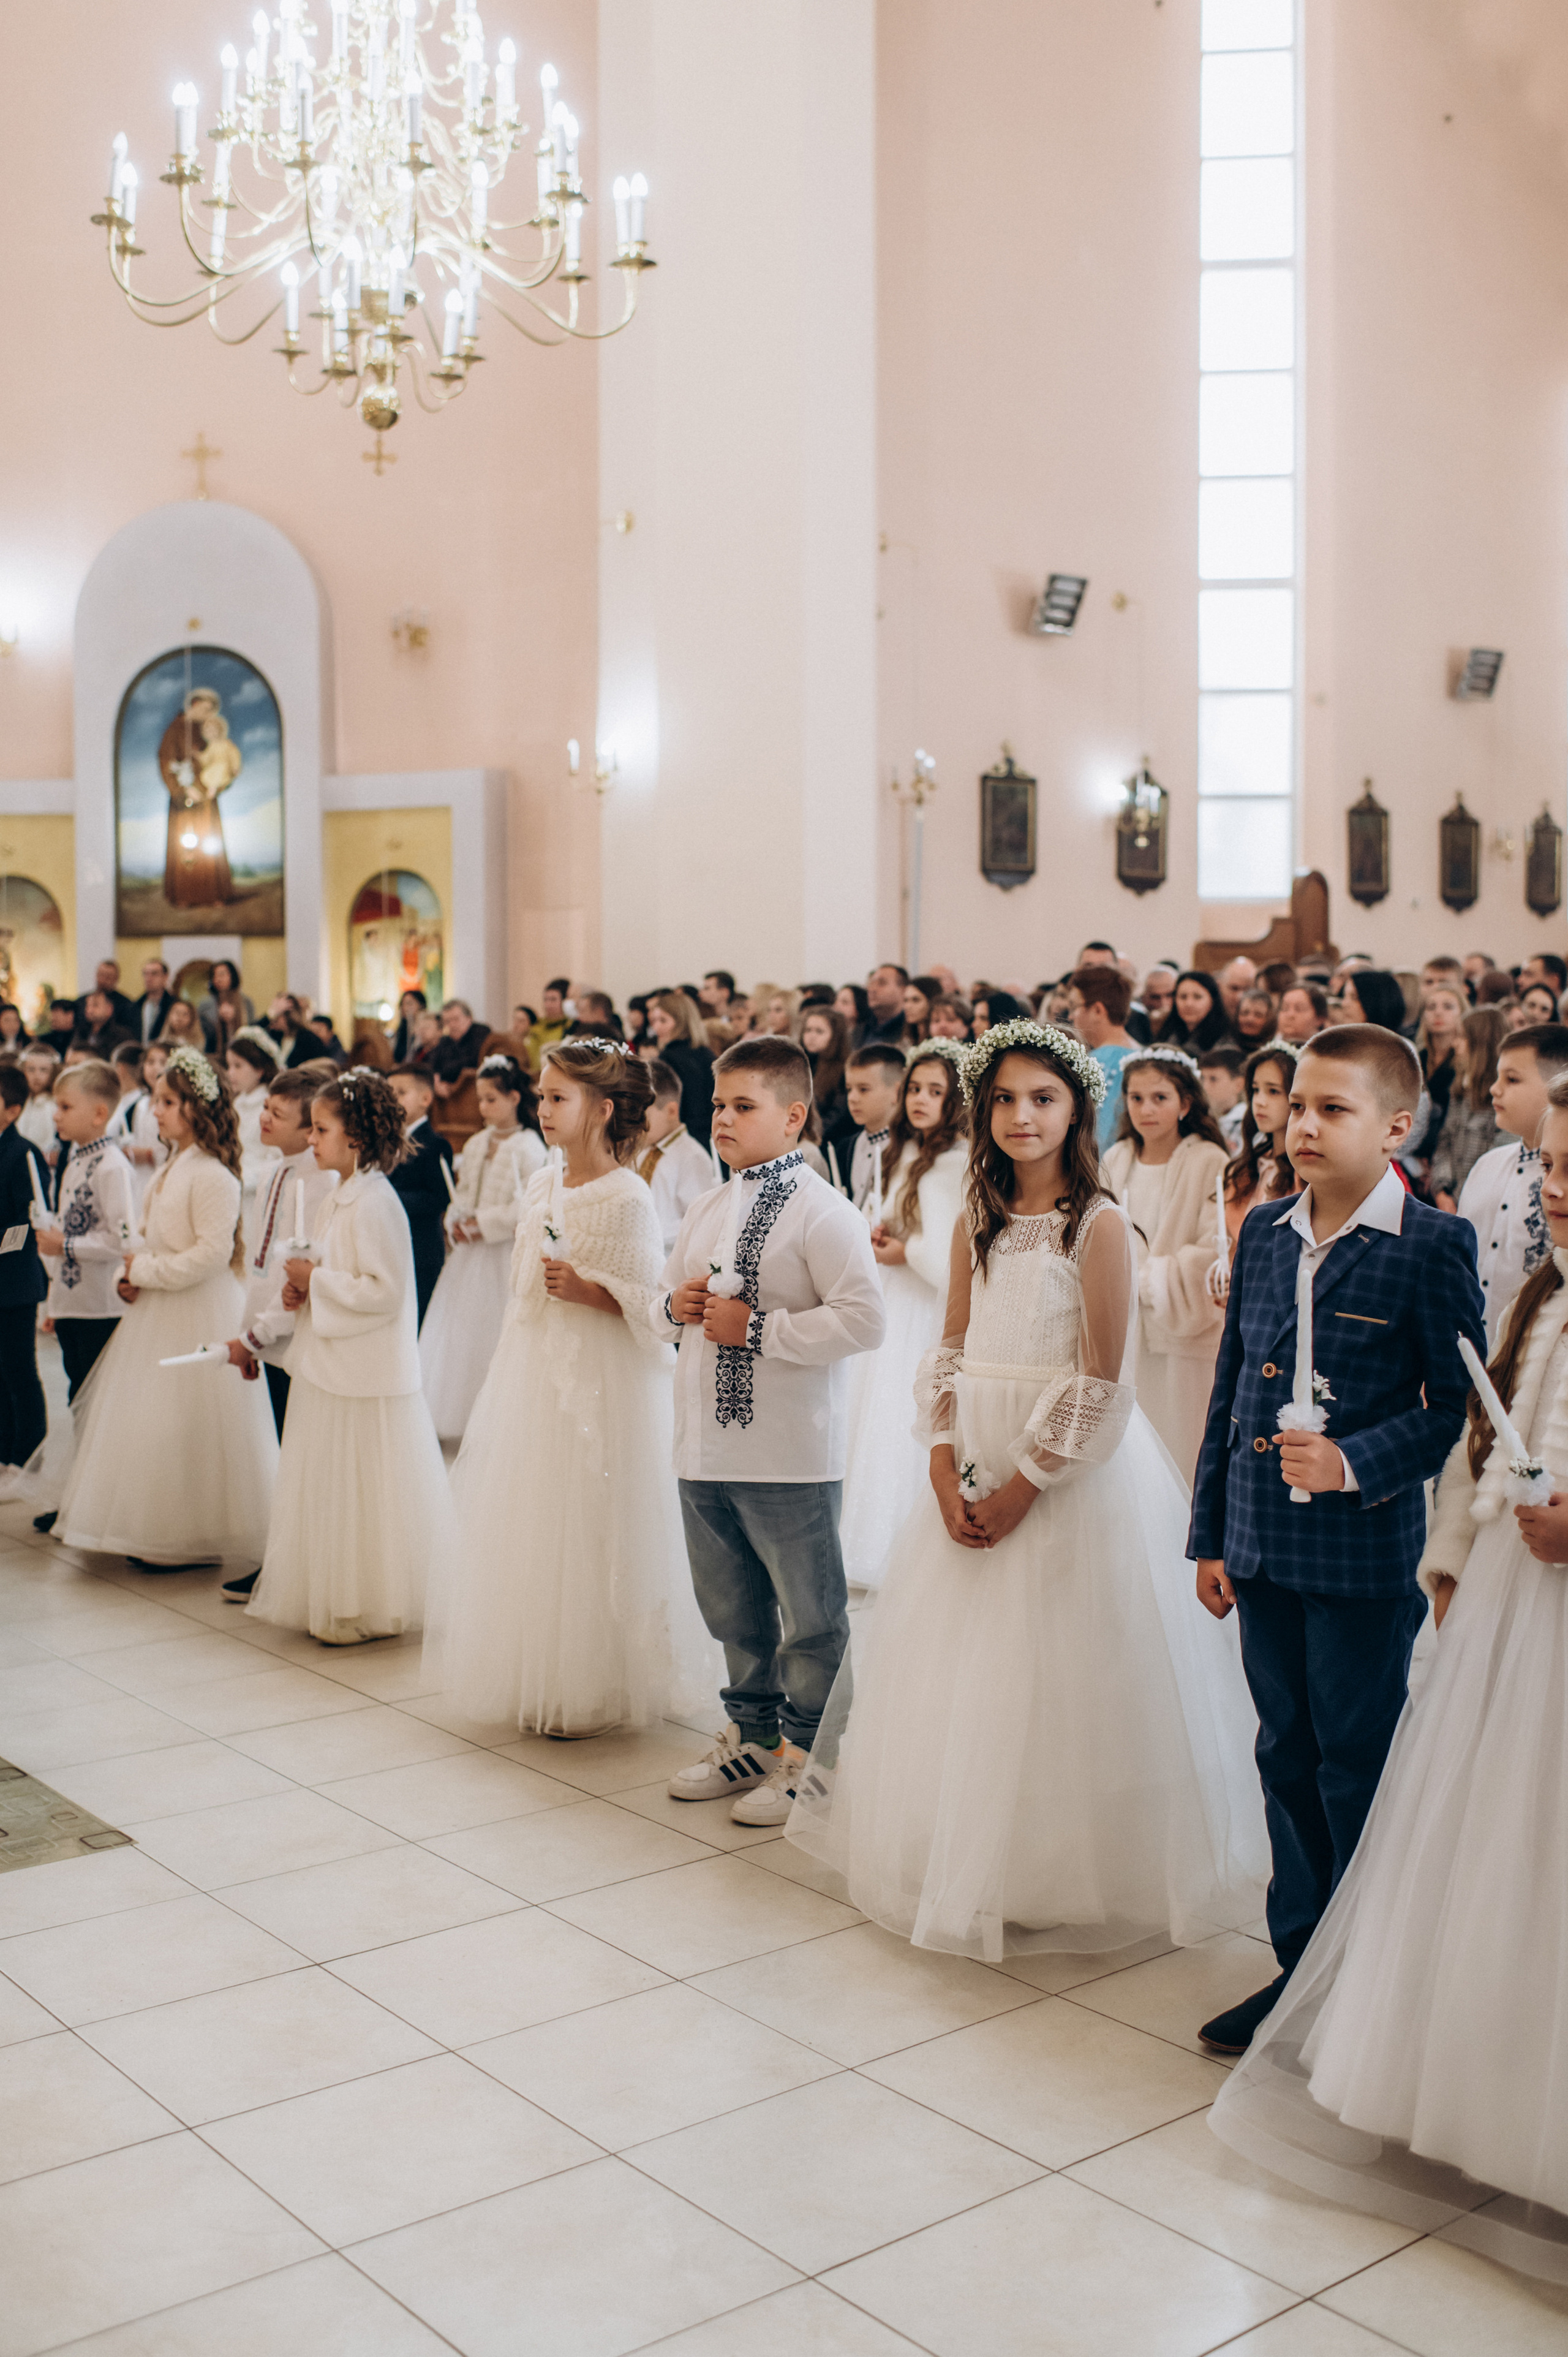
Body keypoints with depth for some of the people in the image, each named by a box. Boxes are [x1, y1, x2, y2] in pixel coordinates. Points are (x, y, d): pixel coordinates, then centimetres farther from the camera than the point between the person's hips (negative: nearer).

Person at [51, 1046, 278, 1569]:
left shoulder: (212, 1176, -17)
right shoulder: (169, 1170, 12)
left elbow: (212, 1253, -23)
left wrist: (147, 1271, -16)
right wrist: (131, 1277, 2)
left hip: (197, 1315, -10)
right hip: (155, 1311, 10)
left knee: (184, 1425, -3)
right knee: (147, 1421, 15)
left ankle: (189, 1541, 10)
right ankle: (155, 1533, 26)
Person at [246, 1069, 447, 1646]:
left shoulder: (375, 1204, -19)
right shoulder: (336, 1199, 11)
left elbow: (385, 1291, -24)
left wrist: (316, 1282, -17)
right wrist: (300, 1288, 4)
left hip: (366, 1377, -10)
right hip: (328, 1368, 10)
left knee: (358, 1496, 0)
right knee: (326, 1489, 16)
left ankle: (366, 1611, 12)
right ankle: (331, 1600, 27)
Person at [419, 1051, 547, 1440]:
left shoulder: (528, 1147, -12)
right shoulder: (477, 1144, 11)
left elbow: (527, 1207, -18)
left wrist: (483, 1225, -16)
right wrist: (457, 1222, -2)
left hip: (504, 1256, -7)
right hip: (469, 1255, 7)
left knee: (494, 1333, -2)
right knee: (458, 1328, 11)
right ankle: (454, 1412, 22)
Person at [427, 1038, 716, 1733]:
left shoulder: (627, 1197, -13)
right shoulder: (542, 1185, 9)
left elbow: (648, 1303, -13)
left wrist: (587, 1291, -27)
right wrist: (510, 1369, 19)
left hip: (598, 1379, -8)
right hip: (531, 1373, 8)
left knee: (585, 1528, -2)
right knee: (525, 1524, 11)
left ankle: (592, 1693, 12)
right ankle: (535, 1680, 24)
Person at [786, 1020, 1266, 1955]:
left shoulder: (1101, 1225, -11)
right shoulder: (977, 1221, 7)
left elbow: (1103, 1383, -14)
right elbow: (952, 1353, 8)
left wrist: (1025, 1486, -15)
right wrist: (945, 1467, -5)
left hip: (1074, 1472, -6)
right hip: (975, 1466, 6)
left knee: (1056, 1674, 1)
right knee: (958, 1669, 13)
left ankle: (1062, 1875, 19)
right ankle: (966, 1866, 29)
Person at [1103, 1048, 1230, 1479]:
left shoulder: (1210, 1163, -7)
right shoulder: (1116, 1161, 10)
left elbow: (1216, 1250, -12)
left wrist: (1149, 1280, -14)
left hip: (1183, 1333, -4)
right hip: (1123, 1333, 5)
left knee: (1180, 1452, -3)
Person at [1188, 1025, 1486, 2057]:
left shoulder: (1433, 1246, -10)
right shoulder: (1265, 1233, 8)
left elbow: (1459, 1403, -9)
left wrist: (1357, 1464, -22)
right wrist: (1212, 1534, 13)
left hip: (1366, 1553, -6)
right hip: (1266, 1546, 6)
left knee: (1360, 1770, 4)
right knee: (1289, 1758, 15)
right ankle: (1301, 1962, 30)